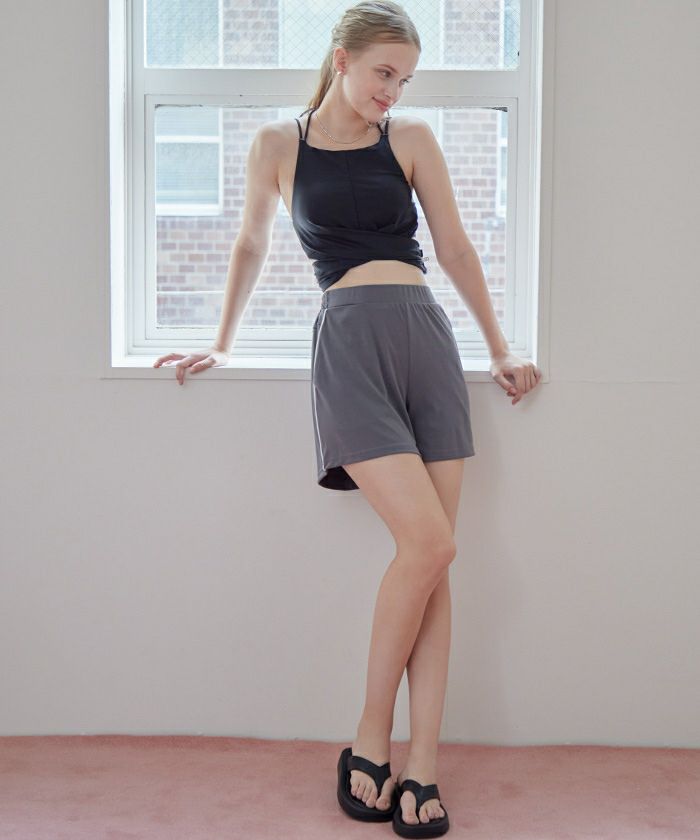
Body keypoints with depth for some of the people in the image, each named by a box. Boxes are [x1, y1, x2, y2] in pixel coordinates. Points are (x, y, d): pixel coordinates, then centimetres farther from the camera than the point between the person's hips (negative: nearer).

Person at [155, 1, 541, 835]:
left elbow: (456, 249, 17)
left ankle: (420, 770, 0)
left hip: (426, 335, 3)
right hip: (348, 343, -3)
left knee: (433, 558, -5)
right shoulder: (277, 145, 11)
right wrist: (221, 343, 27)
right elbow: (251, 245, 22)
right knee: (427, 541, -18)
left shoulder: (412, 139, 14)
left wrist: (500, 351, 18)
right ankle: (369, 742, -2)